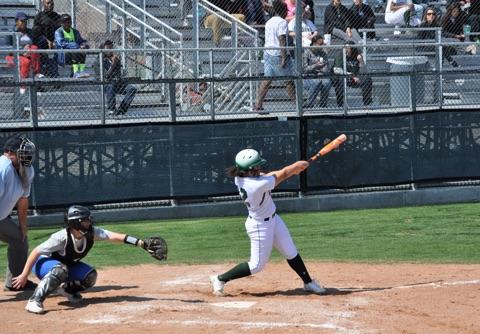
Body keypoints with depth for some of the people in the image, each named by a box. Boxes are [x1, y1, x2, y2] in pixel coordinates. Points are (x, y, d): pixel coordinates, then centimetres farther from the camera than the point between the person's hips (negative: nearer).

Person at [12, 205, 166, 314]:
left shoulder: (92, 232, -18)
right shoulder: (62, 237, -33)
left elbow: (113, 236, -26)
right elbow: (36, 252, -29)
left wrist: (140, 243, -37)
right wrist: (24, 275, -29)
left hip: (67, 264, 7)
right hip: (44, 263, -7)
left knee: (90, 276, -11)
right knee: (60, 270, -39)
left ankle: (67, 289, 15)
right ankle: (34, 301, -37)